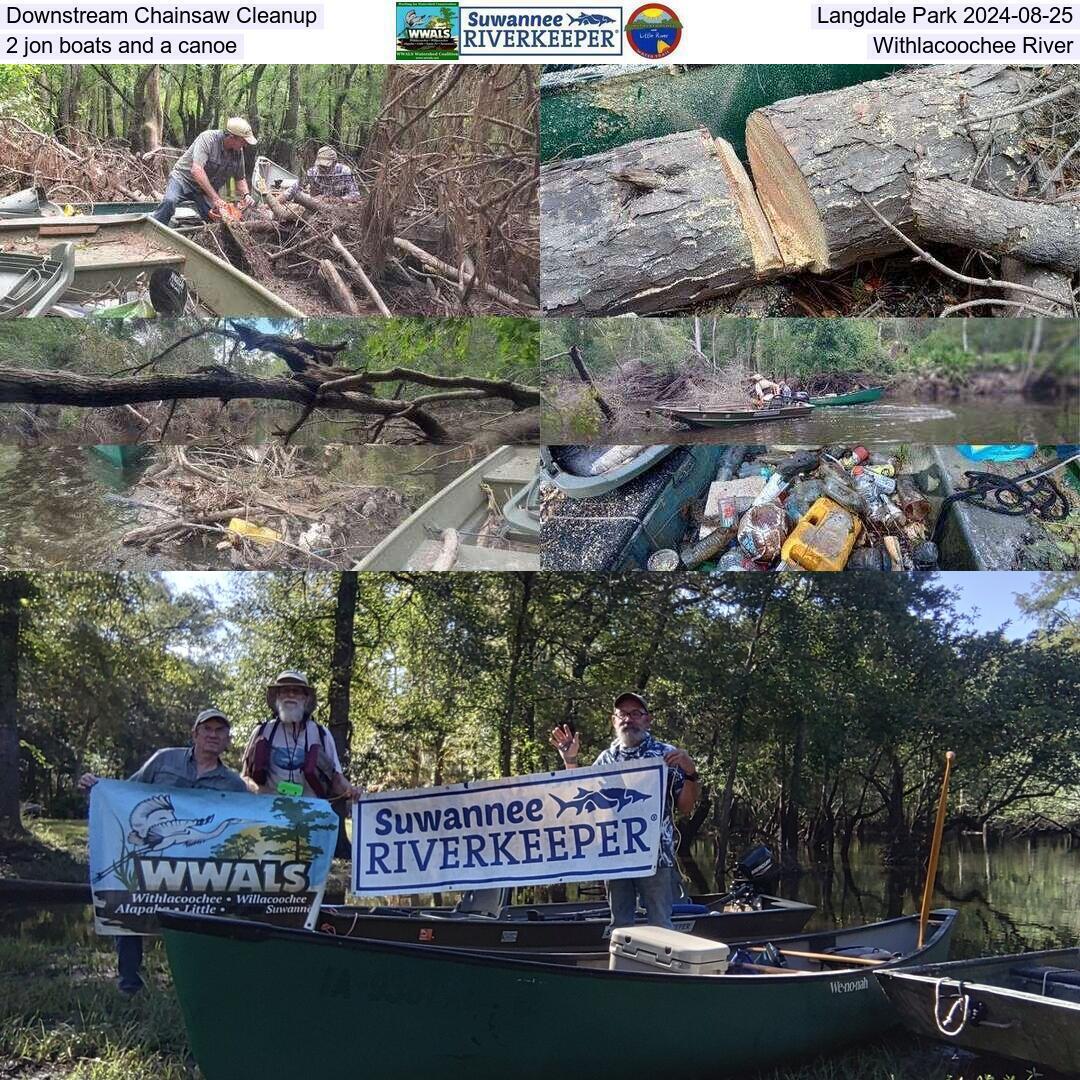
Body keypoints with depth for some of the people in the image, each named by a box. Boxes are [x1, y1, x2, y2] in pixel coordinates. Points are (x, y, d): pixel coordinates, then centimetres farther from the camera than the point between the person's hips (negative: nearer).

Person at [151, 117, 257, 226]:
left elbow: (240, 179, 10)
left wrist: (246, 194, -12)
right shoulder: (208, 139, -26)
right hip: (184, 177, -6)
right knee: (169, 201, -31)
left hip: (208, 189, 6)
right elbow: (196, 170, -37)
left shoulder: (238, 152, -6)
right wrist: (215, 198, -40)